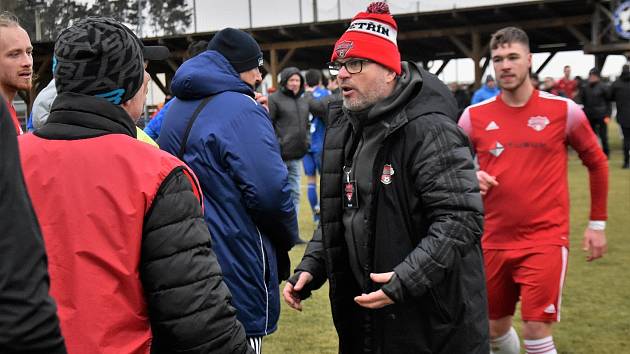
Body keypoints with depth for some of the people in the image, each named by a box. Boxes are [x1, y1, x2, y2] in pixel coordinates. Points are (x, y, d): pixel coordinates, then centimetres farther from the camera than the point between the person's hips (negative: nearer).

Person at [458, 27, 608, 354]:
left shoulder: (563, 110, -4)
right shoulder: (474, 116, 0)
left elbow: (597, 163, 9)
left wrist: (597, 223, 10)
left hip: (546, 240, -3)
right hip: (494, 241, 3)